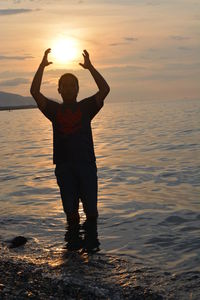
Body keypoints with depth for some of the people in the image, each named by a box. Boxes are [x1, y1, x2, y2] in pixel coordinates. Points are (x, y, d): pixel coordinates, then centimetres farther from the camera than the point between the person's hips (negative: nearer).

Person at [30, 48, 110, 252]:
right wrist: (42, 66, -3)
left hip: (86, 163, -1)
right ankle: (74, 241, 16)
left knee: (91, 208, -4)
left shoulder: (86, 107, 11)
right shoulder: (54, 110, 13)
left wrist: (90, 67, -7)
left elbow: (105, 90, -2)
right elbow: (35, 92, 2)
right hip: (64, 165, 1)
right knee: (70, 210, 2)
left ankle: (91, 243, 9)